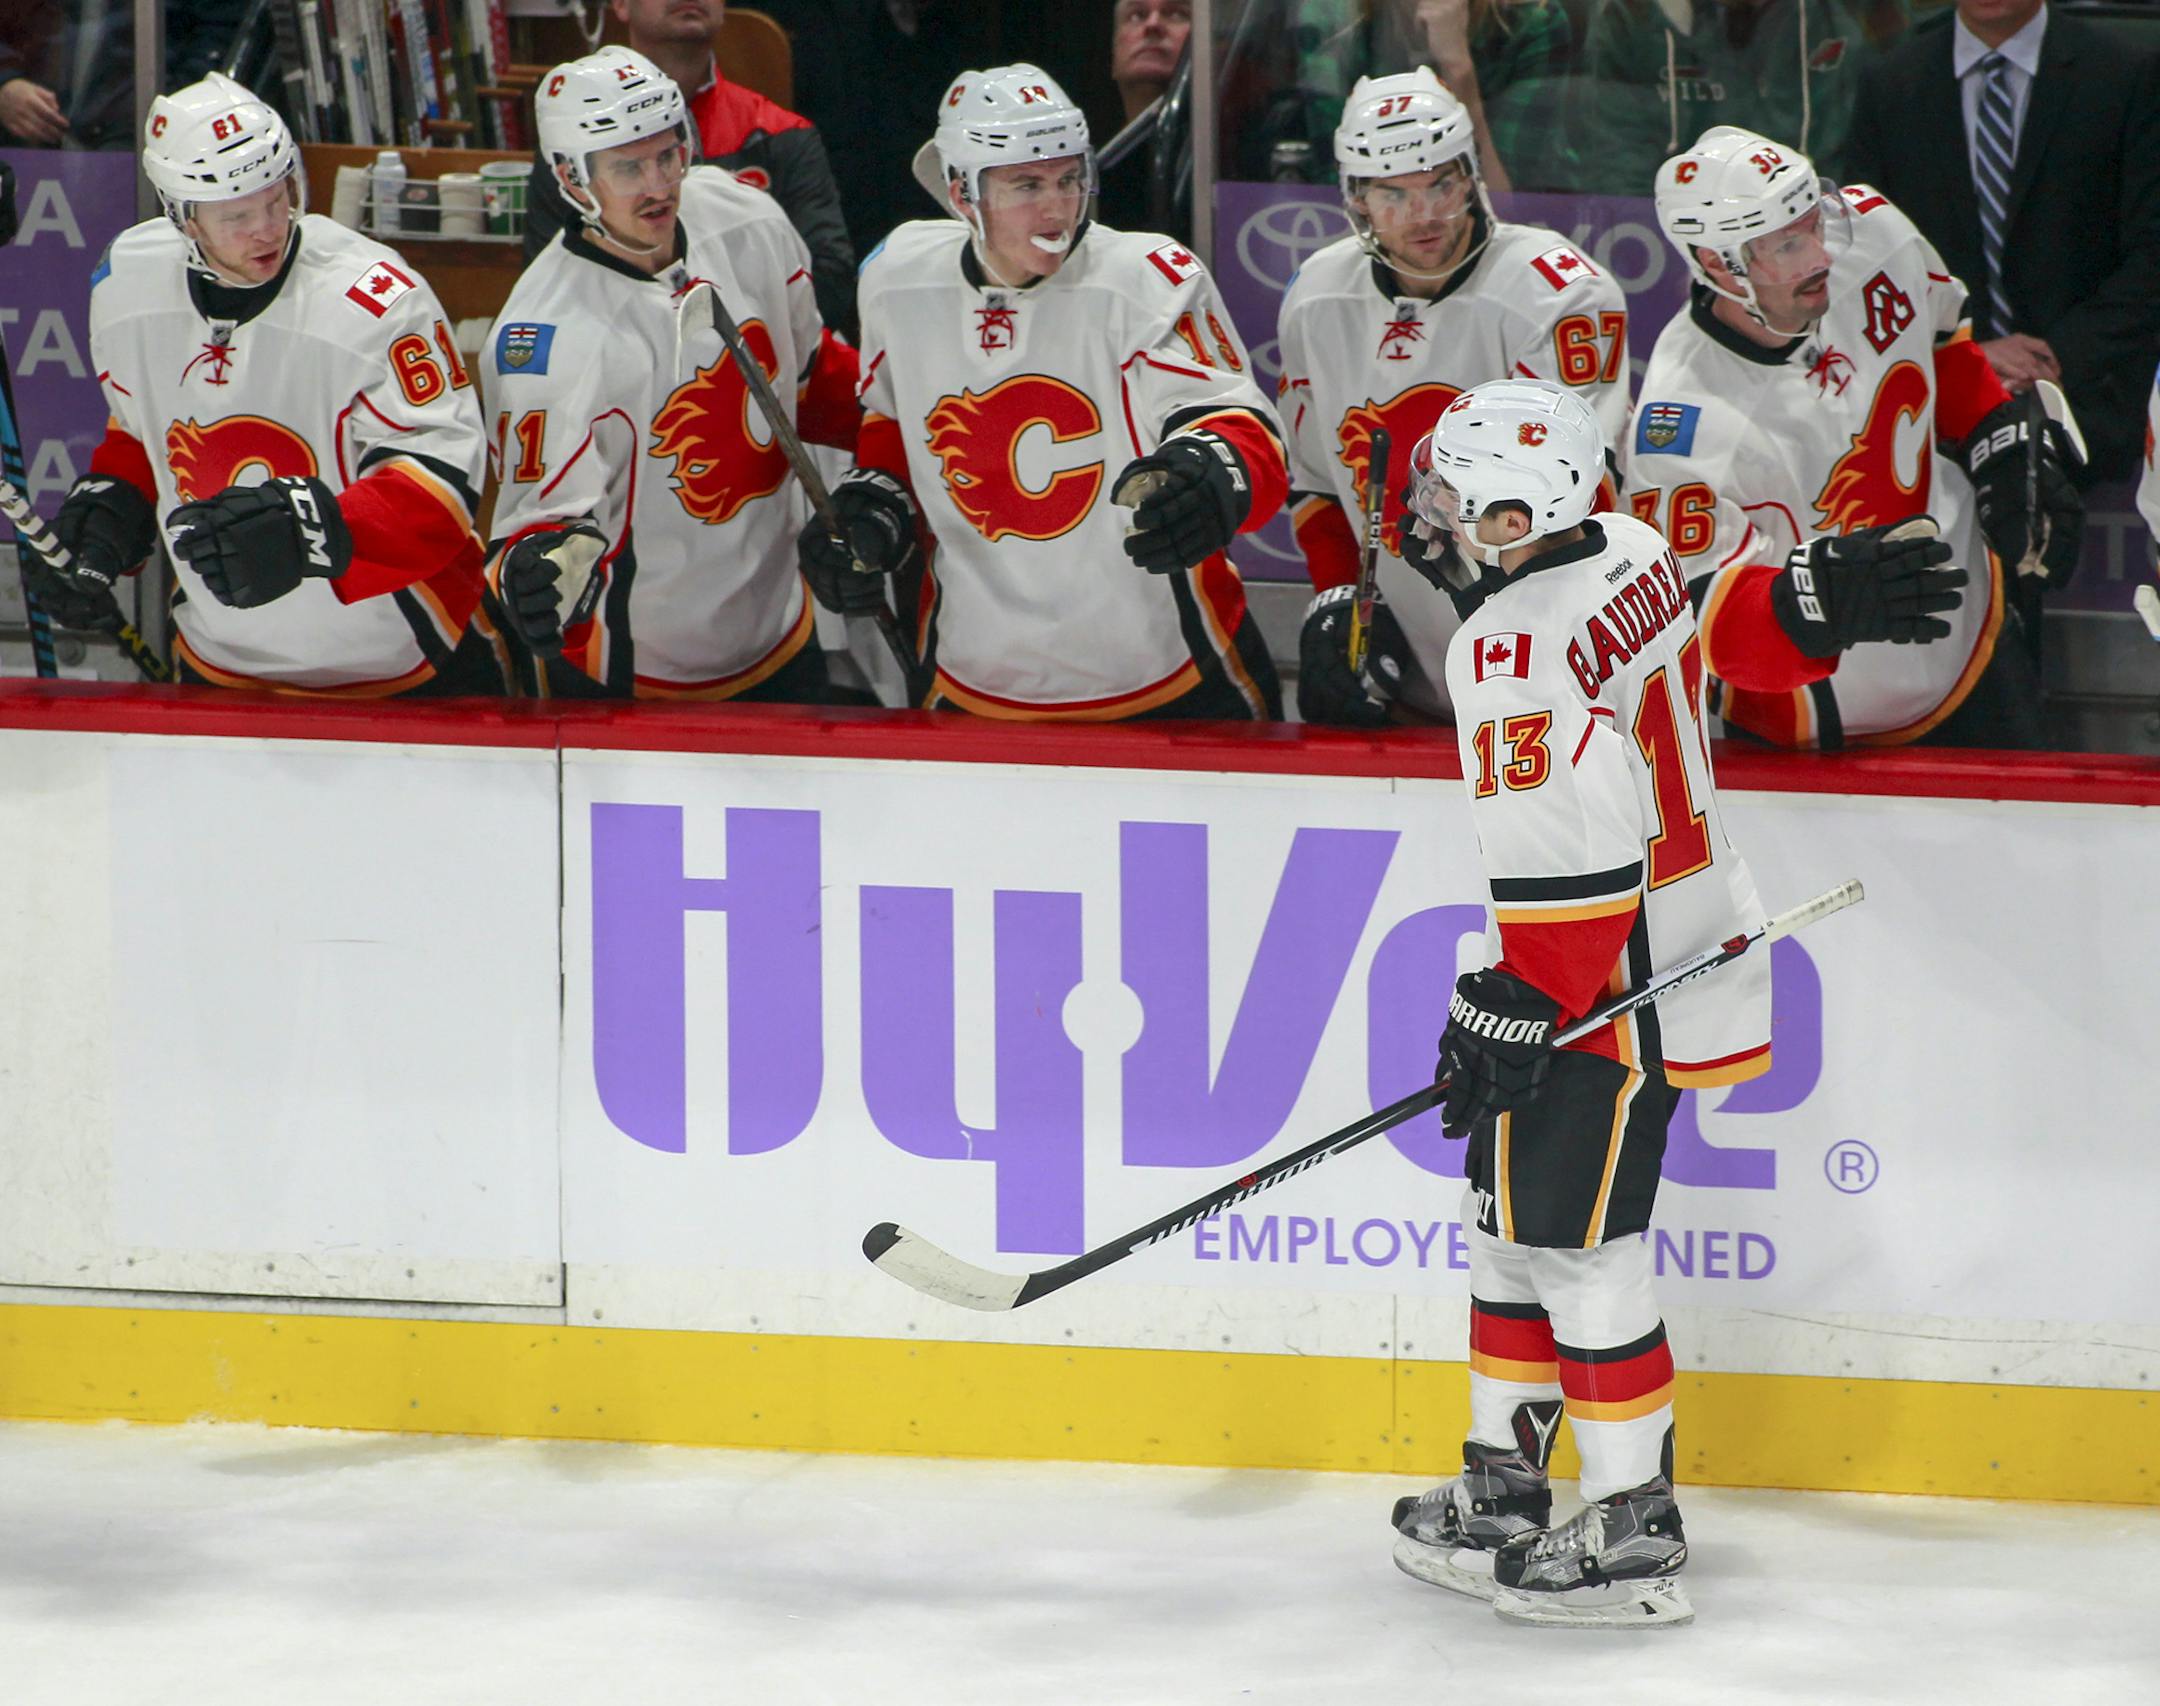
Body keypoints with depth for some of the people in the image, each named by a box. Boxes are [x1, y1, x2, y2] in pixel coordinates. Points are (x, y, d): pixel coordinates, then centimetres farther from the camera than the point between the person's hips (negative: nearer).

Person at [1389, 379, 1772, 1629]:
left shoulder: (1515, 649, -24)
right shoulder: (1633, 554, 6)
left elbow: (1572, 854, -28)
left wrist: (1517, 1009, -18)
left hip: (1617, 989, -10)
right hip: (1688, 931, 10)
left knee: (1574, 1242, -4)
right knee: (1510, 1209, 17)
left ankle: (1634, 1529, 0)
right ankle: (1503, 1488, 24)